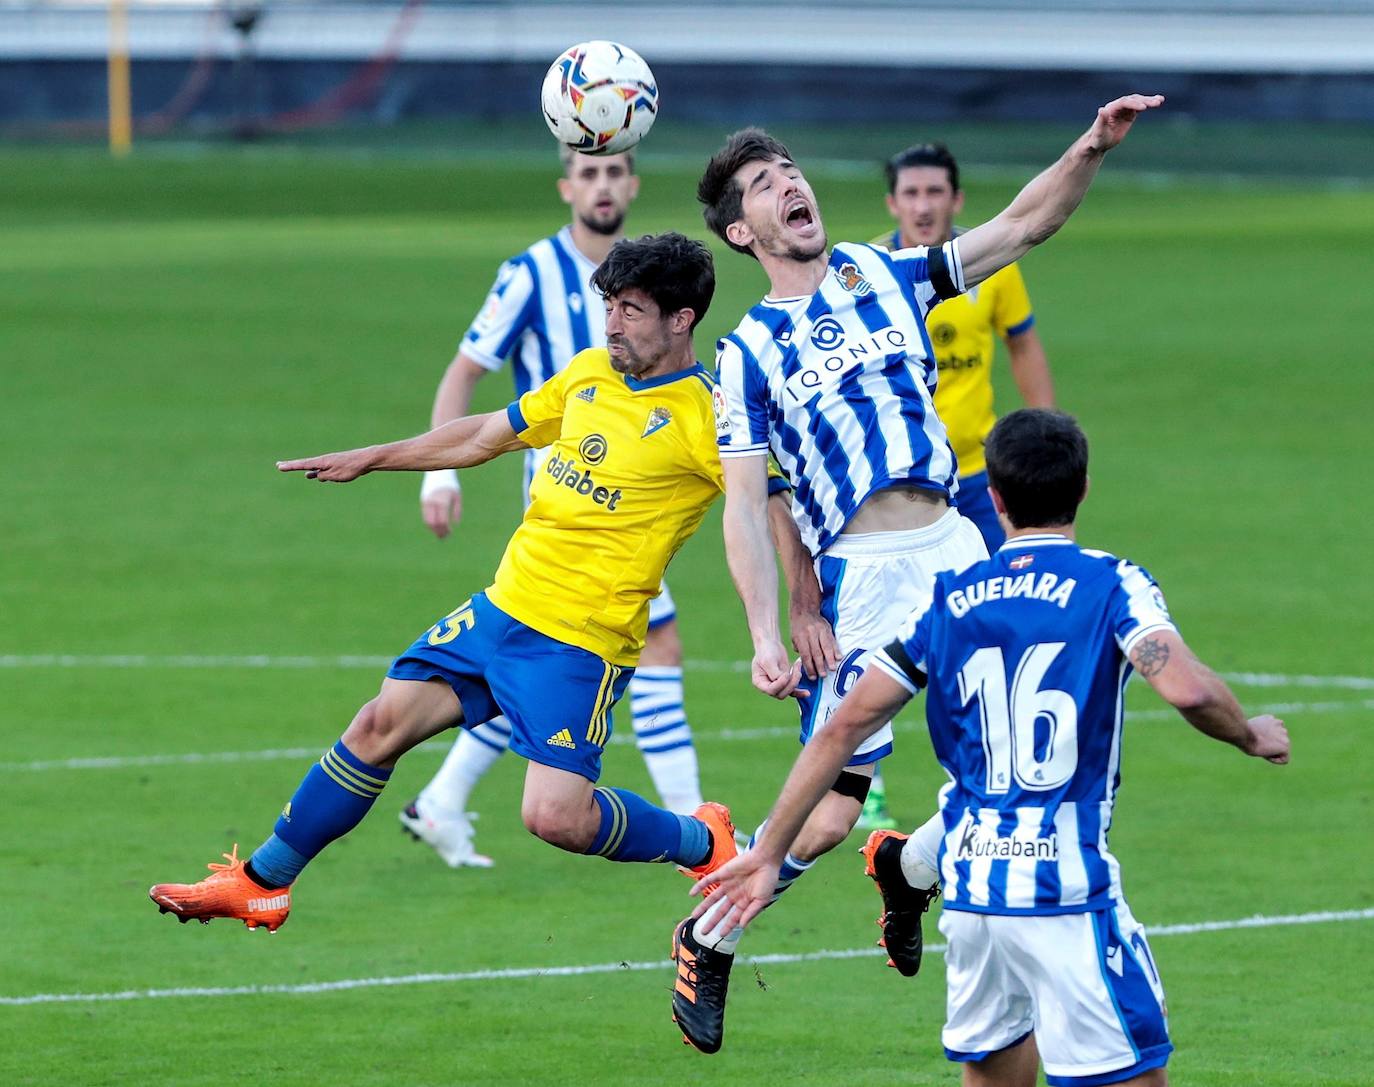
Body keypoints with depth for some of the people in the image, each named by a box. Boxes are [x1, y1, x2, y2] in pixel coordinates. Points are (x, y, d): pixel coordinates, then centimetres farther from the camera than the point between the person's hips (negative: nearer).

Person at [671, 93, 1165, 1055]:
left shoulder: (887, 276, 14)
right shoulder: (749, 352, 4)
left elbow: (1023, 227, 11)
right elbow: (744, 505, -2)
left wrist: (1091, 151, -6)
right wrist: (766, 636, -14)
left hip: (955, 549, 4)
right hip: (861, 576, -4)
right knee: (829, 812, -7)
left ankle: (914, 870, 25)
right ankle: (708, 941, 16)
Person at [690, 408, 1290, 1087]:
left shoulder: (949, 599, 9)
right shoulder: (1111, 586, -3)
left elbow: (846, 725, 7)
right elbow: (1187, 689, -19)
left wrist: (770, 853, 13)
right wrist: (1250, 736, 3)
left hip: (968, 881, 5)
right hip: (1066, 889, -5)